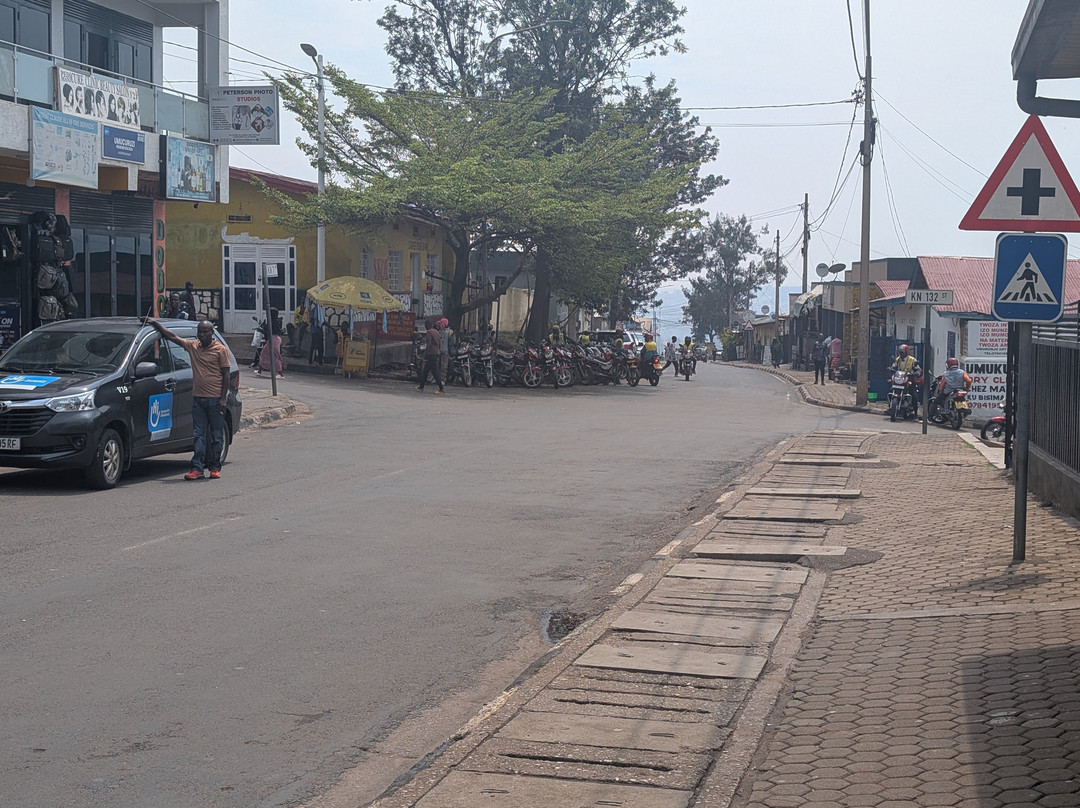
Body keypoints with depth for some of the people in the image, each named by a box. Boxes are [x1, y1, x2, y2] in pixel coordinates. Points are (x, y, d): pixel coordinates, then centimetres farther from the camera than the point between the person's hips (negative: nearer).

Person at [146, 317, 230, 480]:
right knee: (199, 434, 1)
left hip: (215, 398, -4)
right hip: (198, 398, 4)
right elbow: (172, 337, 16)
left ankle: (215, 468, 8)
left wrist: (223, 398, -9)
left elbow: (225, 375, -3)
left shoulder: (221, 350, -1)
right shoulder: (192, 346, 11)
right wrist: (155, 323, 10)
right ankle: (197, 468, -1)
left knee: (216, 435, 2)